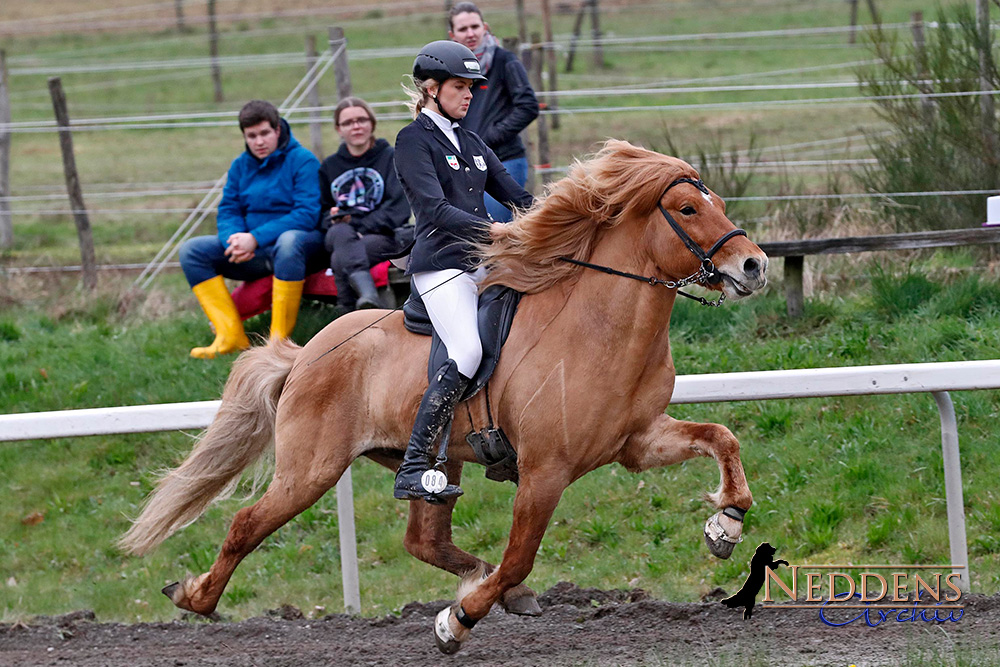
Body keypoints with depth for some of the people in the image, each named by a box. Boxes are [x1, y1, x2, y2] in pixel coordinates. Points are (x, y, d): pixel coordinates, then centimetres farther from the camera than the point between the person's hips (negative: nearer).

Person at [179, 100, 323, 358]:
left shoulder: (303, 161, -7)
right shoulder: (240, 166, 11)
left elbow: (307, 214, -18)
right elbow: (228, 212, 6)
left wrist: (256, 239, -25)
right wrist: (235, 239, -19)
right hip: (252, 255, 6)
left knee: (288, 240, -41)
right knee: (191, 250, -10)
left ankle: (280, 339, -37)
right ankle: (232, 336, -21)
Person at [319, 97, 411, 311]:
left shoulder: (391, 158, 9)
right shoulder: (329, 166, 23)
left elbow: (398, 207, -3)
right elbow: (322, 209, 21)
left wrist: (361, 227, -15)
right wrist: (334, 219, -5)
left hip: (382, 235, -2)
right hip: (339, 235, 2)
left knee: (340, 259, -36)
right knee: (341, 233, -38)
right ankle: (367, 292, -58)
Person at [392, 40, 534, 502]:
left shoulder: (470, 143, 20)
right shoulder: (414, 140, -4)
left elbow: (518, 198, 20)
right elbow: (436, 210, -18)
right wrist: (498, 232, -29)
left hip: (483, 265, 9)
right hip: (443, 266, -9)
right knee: (467, 353, -27)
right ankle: (412, 469, -30)